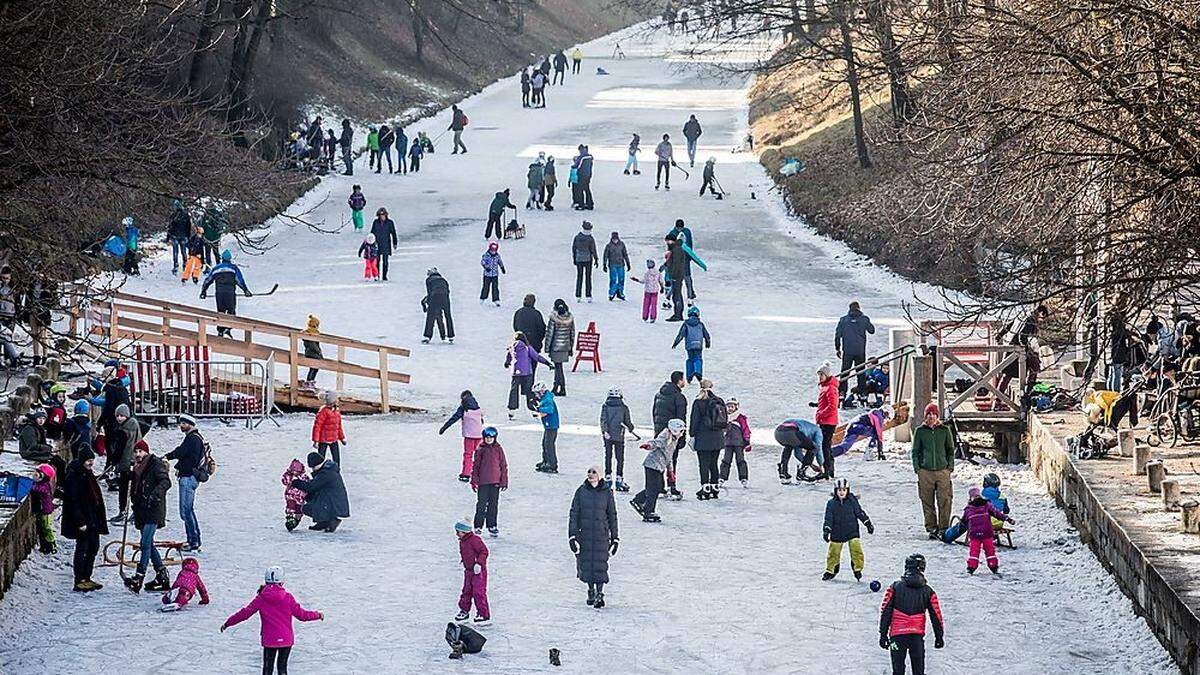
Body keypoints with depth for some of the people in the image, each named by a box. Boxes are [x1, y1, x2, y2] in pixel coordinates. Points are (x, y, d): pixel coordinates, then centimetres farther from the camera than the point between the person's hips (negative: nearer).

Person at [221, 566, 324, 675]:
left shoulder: (261, 599, -4)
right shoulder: (287, 597, -5)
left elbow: (245, 613, 0)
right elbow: (300, 614, -1)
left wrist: (228, 623, 11)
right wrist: (317, 615, 16)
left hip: (269, 640, 0)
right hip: (286, 639, 0)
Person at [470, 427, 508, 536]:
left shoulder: (498, 449, 4)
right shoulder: (480, 450, 0)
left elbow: (504, 466, 7)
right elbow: (475, 466, 3)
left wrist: (504, 481, 4)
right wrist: (474, 481, 0)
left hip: (495, 482, 1)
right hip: (483, 482, -1)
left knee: (493, 504, 6)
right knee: (481, 504, 1)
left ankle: (492, 526, 14)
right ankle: (478, 526, 10)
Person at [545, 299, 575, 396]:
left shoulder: (553, 318, -13)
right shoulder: (570, 318, 1)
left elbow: (549, 333, -10)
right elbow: (572, 334, 8)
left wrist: (547, 346, -2)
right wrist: (571, 348, 17)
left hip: (556, 346, -5)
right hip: (566, 346, 5)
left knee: (558, 367, 2)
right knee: (558, 367, 15)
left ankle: (562, 389, 2)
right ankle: (556, 387, 20)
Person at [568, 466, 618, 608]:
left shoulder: (606, 493, 2)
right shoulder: (581, 491, 2)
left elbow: (612, 516, 8)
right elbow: (574, 514, 1)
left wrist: (615, 538, 8)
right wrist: (572, 535, -7)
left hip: (601, 535, -1)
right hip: (584, 534, 1)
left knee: (600, 565, -10)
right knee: (586, 563, 7)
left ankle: (599, 595, -9)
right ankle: (591, 591, 26)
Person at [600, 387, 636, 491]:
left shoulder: (605, 406, -1)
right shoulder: (624, 407, -2)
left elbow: (603, 419, -11)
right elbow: (627, 421, 1)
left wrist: (605, 431, -17)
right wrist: (631, 428, 21)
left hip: (608, 436, 1)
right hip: (619, 436, -1)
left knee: (608, 457, 12)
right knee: (620, 458, 4)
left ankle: (608, 477, 11)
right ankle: (619, 480, 1)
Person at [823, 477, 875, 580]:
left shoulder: (852, 501, -2)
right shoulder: (831, 503, -2)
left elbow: (860, 513, 4)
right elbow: (828, 518, -3)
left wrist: (868, 524, 4)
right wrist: (826, 531, -12)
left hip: (852, 531, -1)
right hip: (837, 533, 1)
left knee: (856, 550, -12)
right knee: (833, 552, 7)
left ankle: (857, 569, 2)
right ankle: (830, 571, 25)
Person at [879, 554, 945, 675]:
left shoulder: (895, 587, 0)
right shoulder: (927, 591, 3)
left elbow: (885, 612, -1)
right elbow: (936, 616, 8)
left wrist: (883, 634, 4)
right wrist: (939, 637, 19)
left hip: (897, 635, -1)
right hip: (917, 636, 1)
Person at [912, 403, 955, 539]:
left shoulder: (945, 430, 8)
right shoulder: (920, 431, 8)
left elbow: (951, 450, 14)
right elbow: (915, 451, 12)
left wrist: (950, 466, 4)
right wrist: (917, 468, 1)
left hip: (943, 471, 0)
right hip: (925, 471, 0)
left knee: (945, 501, -7)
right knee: (928, 502, 0)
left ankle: (944, 528, -2)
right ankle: (931, 528, 7)